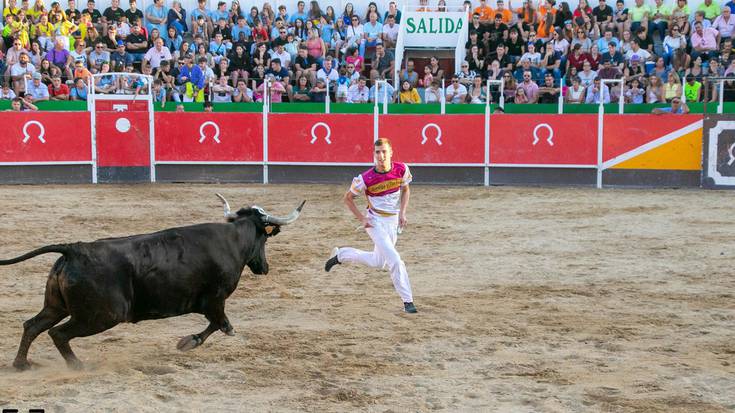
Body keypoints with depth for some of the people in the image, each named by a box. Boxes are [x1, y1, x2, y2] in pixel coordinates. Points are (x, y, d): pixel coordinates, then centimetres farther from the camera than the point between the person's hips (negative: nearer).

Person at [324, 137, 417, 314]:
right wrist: (361, 218, -11)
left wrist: (402, 213, -2)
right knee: (394, 260, -17)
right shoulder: (365, 178, -20)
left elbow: (405, 190, 9)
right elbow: (347, 198, -5)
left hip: (393, 222, 5)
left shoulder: (401, 169, -11)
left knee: (377, 262, 17)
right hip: (375, 222, -5)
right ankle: (407, 301, -8)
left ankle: (341, 254, 38)